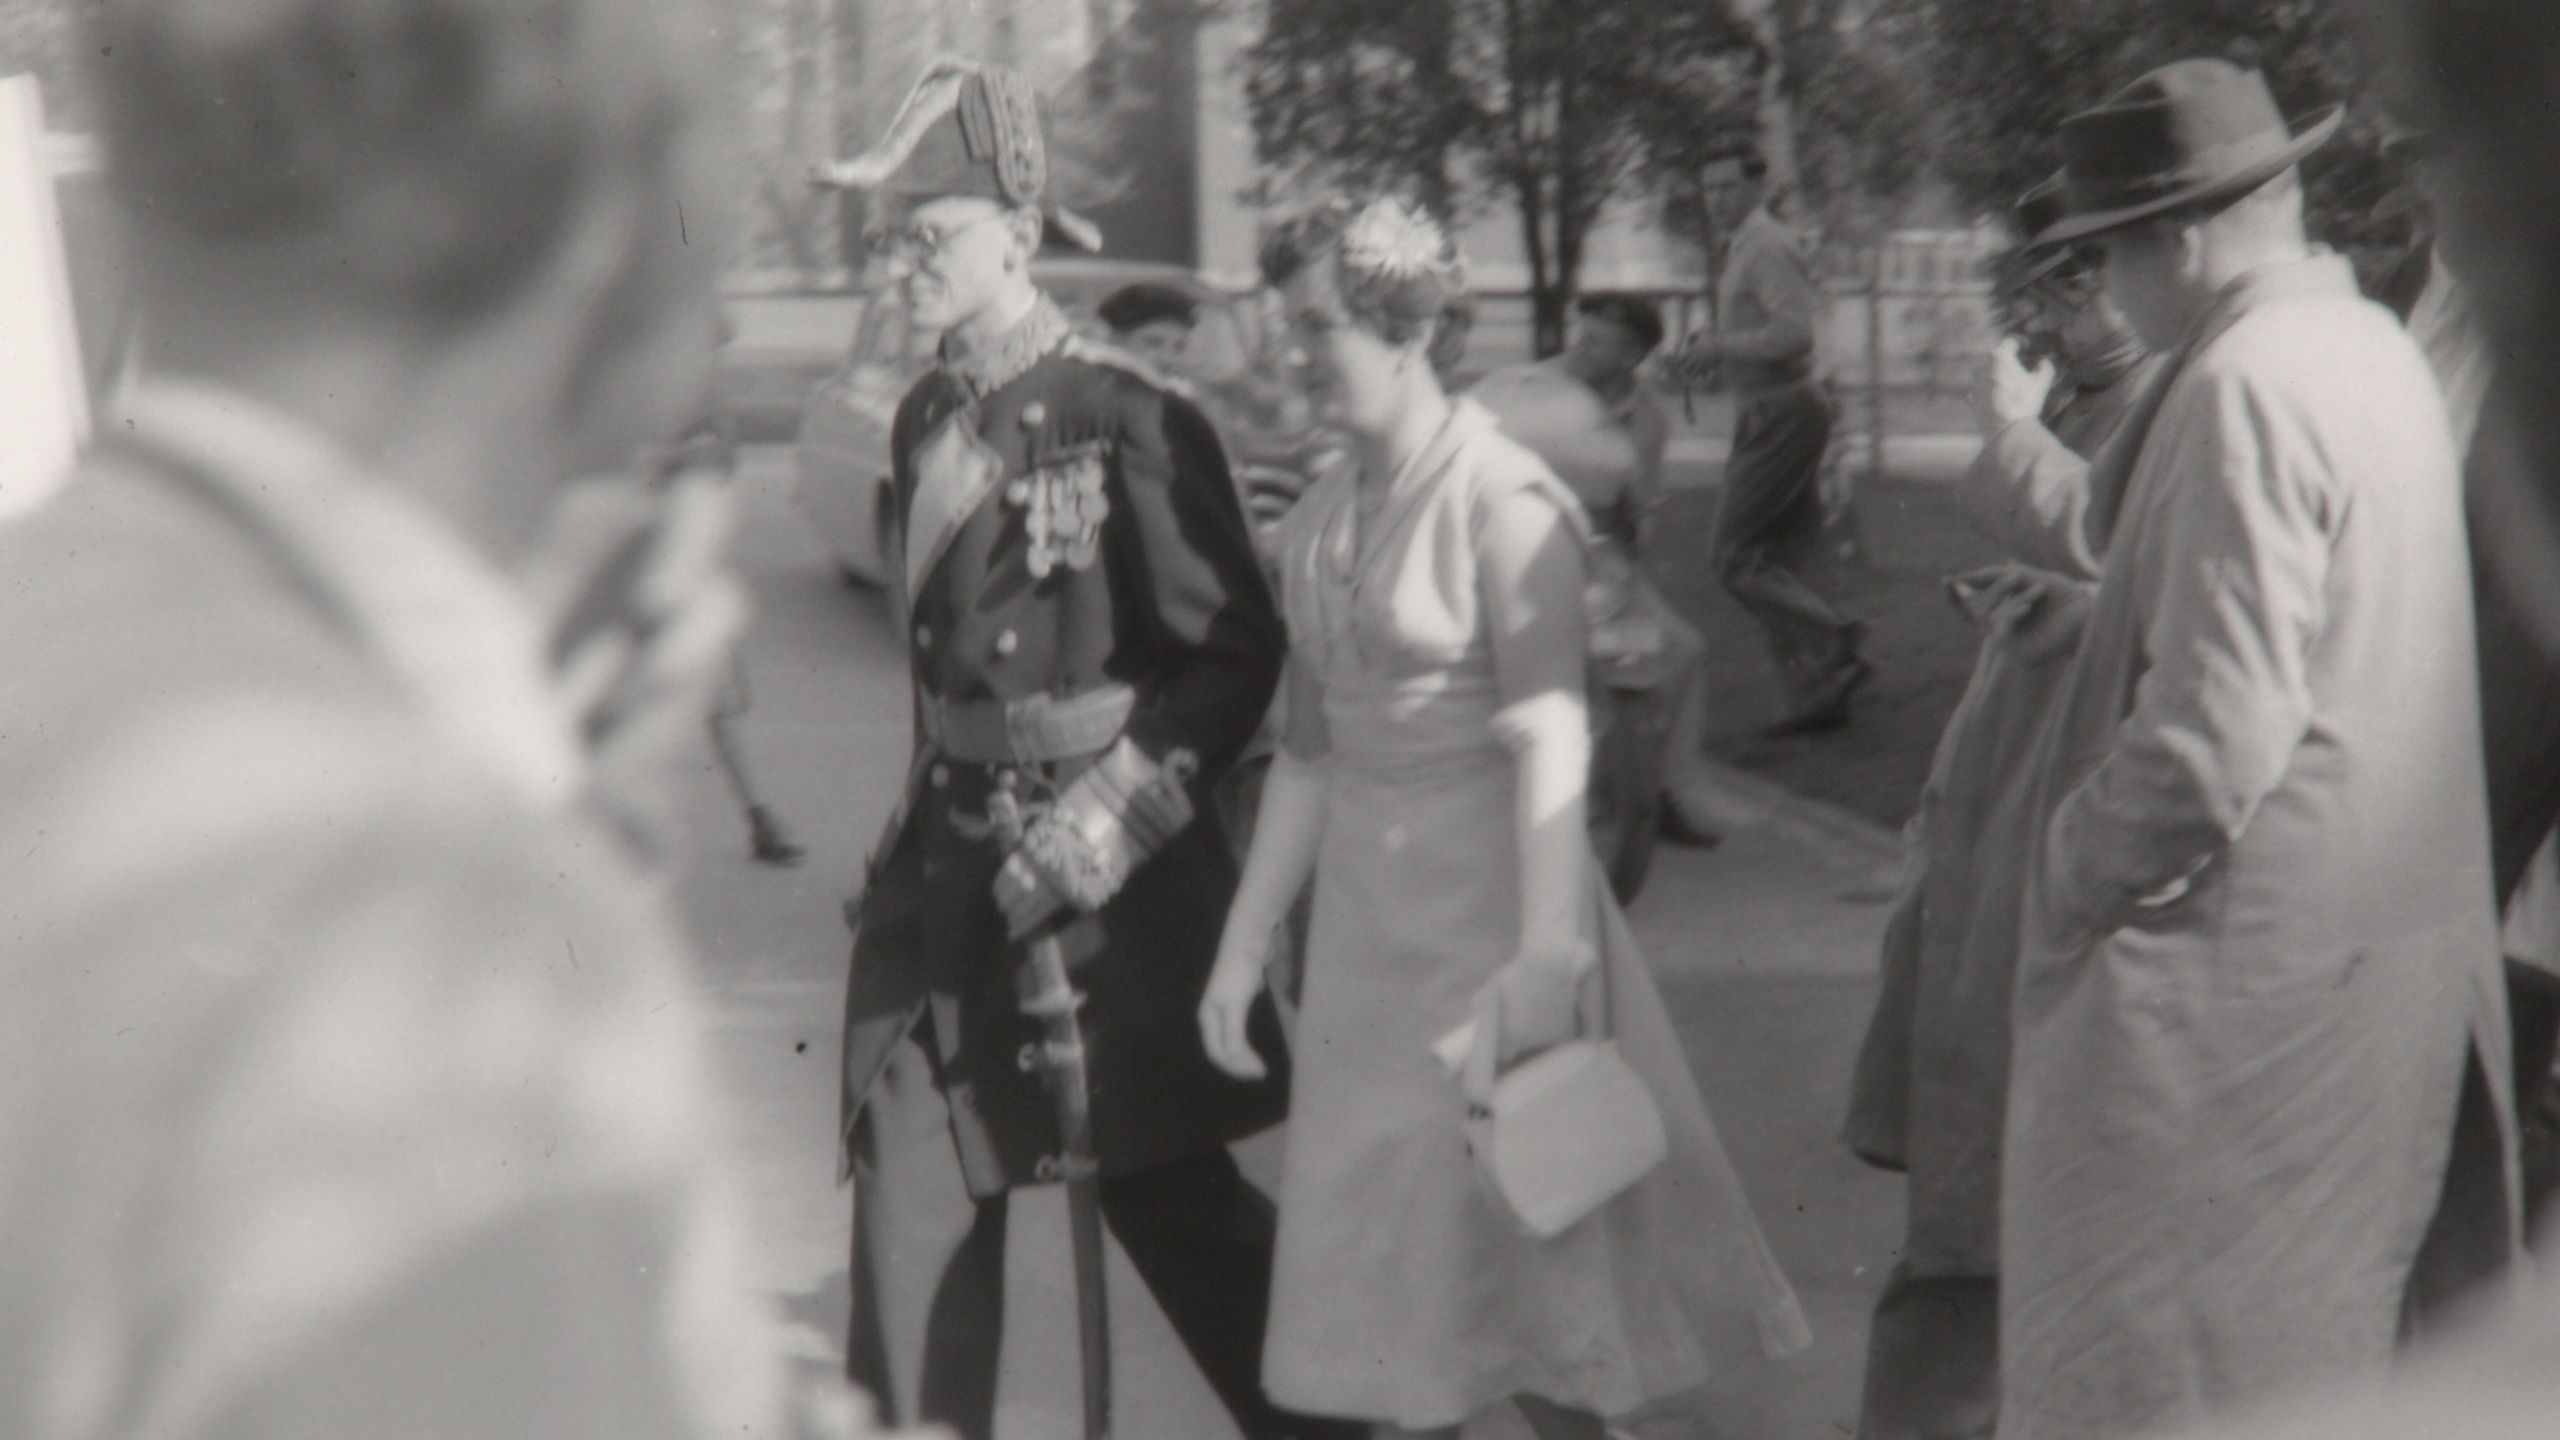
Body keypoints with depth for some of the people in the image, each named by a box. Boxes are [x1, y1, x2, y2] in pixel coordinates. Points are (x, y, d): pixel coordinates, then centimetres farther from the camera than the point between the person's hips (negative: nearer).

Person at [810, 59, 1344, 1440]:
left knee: (1172, 1202, 6)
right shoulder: (925, 421, 7)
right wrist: (922, 819, 17)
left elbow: (1238, 652, -15)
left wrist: (1100, 824, -19)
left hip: (1114, 877, -6)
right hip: (950, 861, 7)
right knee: (910, 1191, 8)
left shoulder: (1125, 421, -16)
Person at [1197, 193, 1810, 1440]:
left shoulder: (1502, 499, -13)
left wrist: (1546, 954, -25)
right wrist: (1243, 946, 13)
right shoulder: (1320, 522, 9)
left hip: (1488, 891, -7)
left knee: (1524, 1220, 2)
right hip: (1365, 911, 7)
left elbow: (1549, 742, -18)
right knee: (1384, 1234, 11)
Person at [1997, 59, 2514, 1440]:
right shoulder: (2375, 348, 10)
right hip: (2389, 944, 10)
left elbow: (2217, 729, -24)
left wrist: (2075, 873, -10)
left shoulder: (2247, 386, -19)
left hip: (2248, 958, -10)